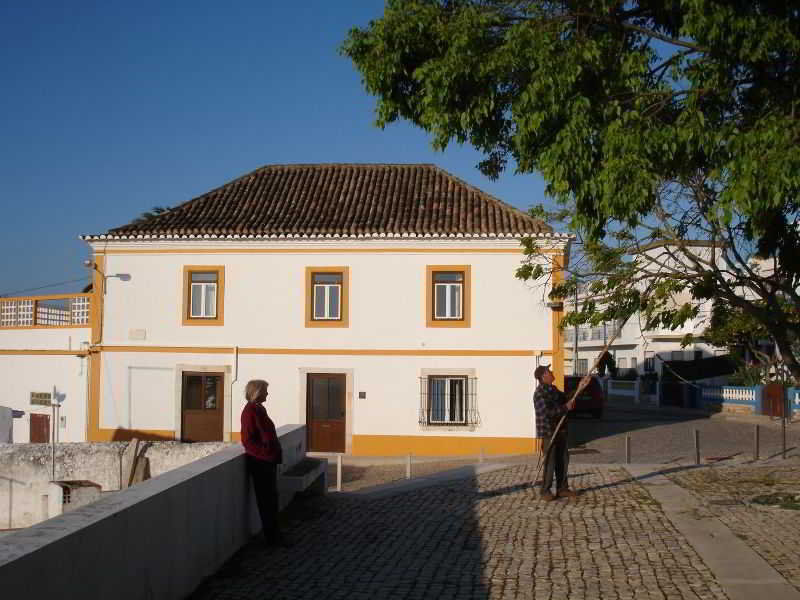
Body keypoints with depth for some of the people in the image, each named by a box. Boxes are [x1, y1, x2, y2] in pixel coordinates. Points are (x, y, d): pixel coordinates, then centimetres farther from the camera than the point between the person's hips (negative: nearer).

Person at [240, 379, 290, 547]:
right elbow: (247, 440, -18)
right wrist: (266, 453, -20)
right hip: (260, 462, -9)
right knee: (266, 500, -1)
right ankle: (272, 536, 7)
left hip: (269, 460, 9)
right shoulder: (250, 411, -15)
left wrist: (275, 452, 13)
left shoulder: (259, 409, 13)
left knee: (271, 498, 15)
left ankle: (274, 534, 24)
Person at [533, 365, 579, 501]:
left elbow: (564, 399, 27)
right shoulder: (539, 394, -17)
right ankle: (545, 491, 4)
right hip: (548, 432, -9)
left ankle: (562, 489, 20)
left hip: (560, 431, 9)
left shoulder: (553, 389, 12)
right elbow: (546, 412, -25)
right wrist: (565, 408, -20)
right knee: (550, 463, -5)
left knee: (563, 461, 11)